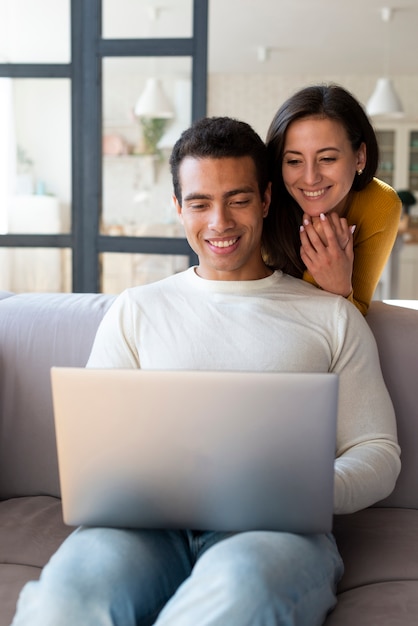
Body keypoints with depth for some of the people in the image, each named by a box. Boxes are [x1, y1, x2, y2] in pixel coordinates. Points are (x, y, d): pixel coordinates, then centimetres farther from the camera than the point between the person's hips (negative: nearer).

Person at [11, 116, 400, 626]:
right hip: (151, 524, 0)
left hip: (274, 527, 1)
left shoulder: (332, 316, 18)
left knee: (241, 585, -39)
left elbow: (378, 452, 14)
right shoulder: (136, 311, 20)